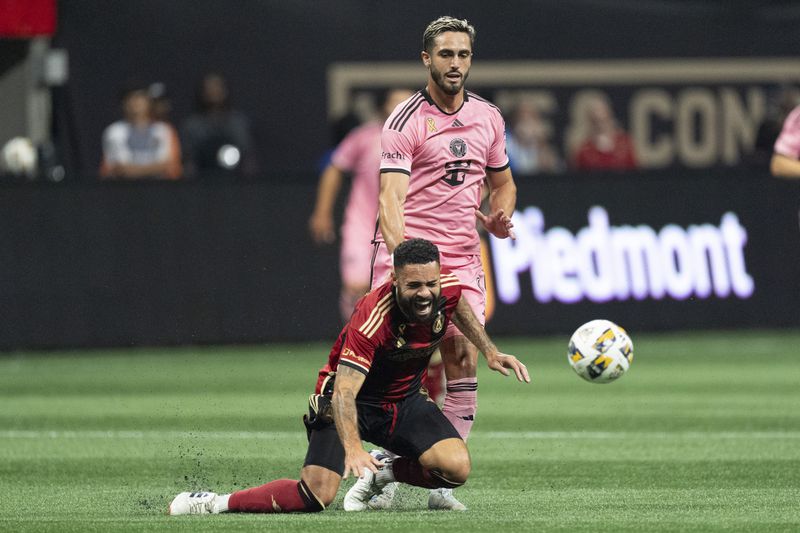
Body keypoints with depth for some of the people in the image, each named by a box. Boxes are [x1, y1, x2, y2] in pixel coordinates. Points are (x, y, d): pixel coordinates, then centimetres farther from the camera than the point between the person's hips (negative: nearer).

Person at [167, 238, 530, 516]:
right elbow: (344, 391, -41)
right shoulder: (373, 319, -34)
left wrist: (490, 352, 12)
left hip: (404, 399, 6)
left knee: (456, 468, -20)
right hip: (354, 401, -6)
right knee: (317, 496, -23)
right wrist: (352, 448, -56)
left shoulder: (447, 289, -16)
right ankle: (215, 503, -7)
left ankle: (383, 474, 9)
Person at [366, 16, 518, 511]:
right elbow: (391, 197, -18)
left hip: (462, 260, 5)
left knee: (465, 362, -6)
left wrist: (500, 216, 3)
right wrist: (402, 251, -35)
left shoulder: (489, 117, 11)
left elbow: (502, 181, 26)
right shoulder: (406, 121, -7)